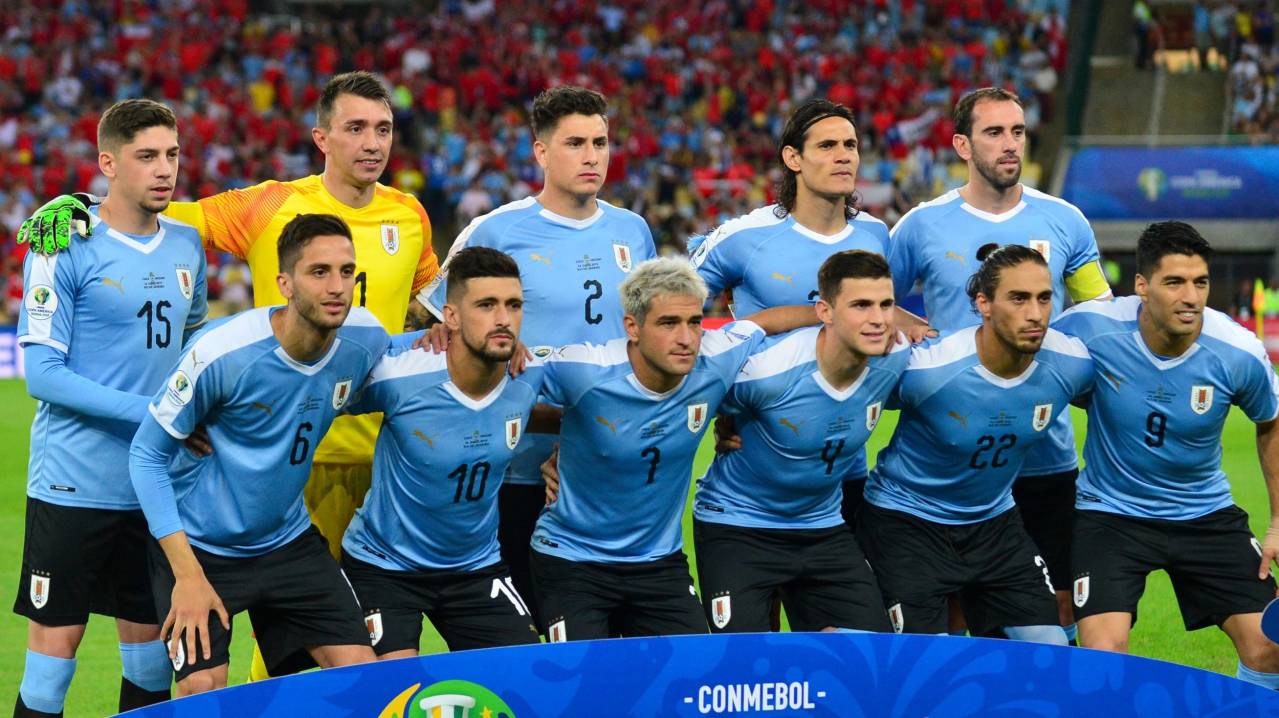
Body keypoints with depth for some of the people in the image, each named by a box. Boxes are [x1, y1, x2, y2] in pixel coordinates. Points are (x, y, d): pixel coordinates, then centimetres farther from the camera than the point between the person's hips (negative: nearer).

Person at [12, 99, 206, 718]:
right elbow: (42, 372, -13)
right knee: (54, 649, -4)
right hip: (73, 486, -6)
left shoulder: (186, 244, 9)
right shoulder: (66, 248, -9)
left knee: (151, 647, 9)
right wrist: (151, 411, -19)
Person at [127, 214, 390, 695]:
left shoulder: (365, 340, -10)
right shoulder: (221, 353, -24)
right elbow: (147, 453, -14)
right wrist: (187, 573, -18)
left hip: (289, 542, 5)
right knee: (203, 693, -13)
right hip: (199, 547, -4)